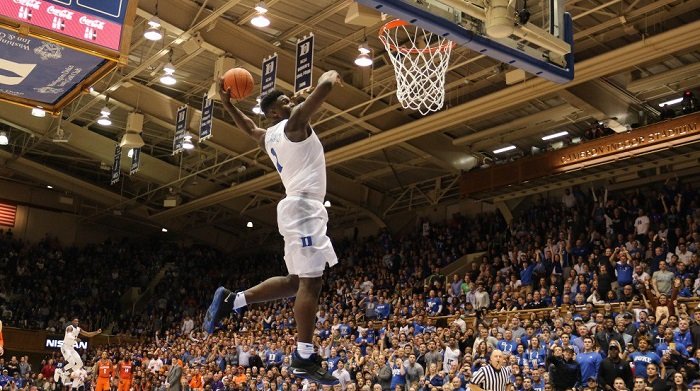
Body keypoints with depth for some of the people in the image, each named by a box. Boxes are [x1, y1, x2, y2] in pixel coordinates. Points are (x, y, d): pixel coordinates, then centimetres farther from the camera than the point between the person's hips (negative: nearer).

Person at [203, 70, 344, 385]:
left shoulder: (268, 137, 21)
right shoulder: (295, 122, -3)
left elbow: (248, 127, 44)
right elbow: (325, 87, -10)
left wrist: (227, 103, 41)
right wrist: (331, 75, 12)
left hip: (299, 206, 10)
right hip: (303, 206, -10)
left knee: (296, 281, 14)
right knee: (311, 282, -12)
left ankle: (231, 300, 16)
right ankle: (304, 359, -14)